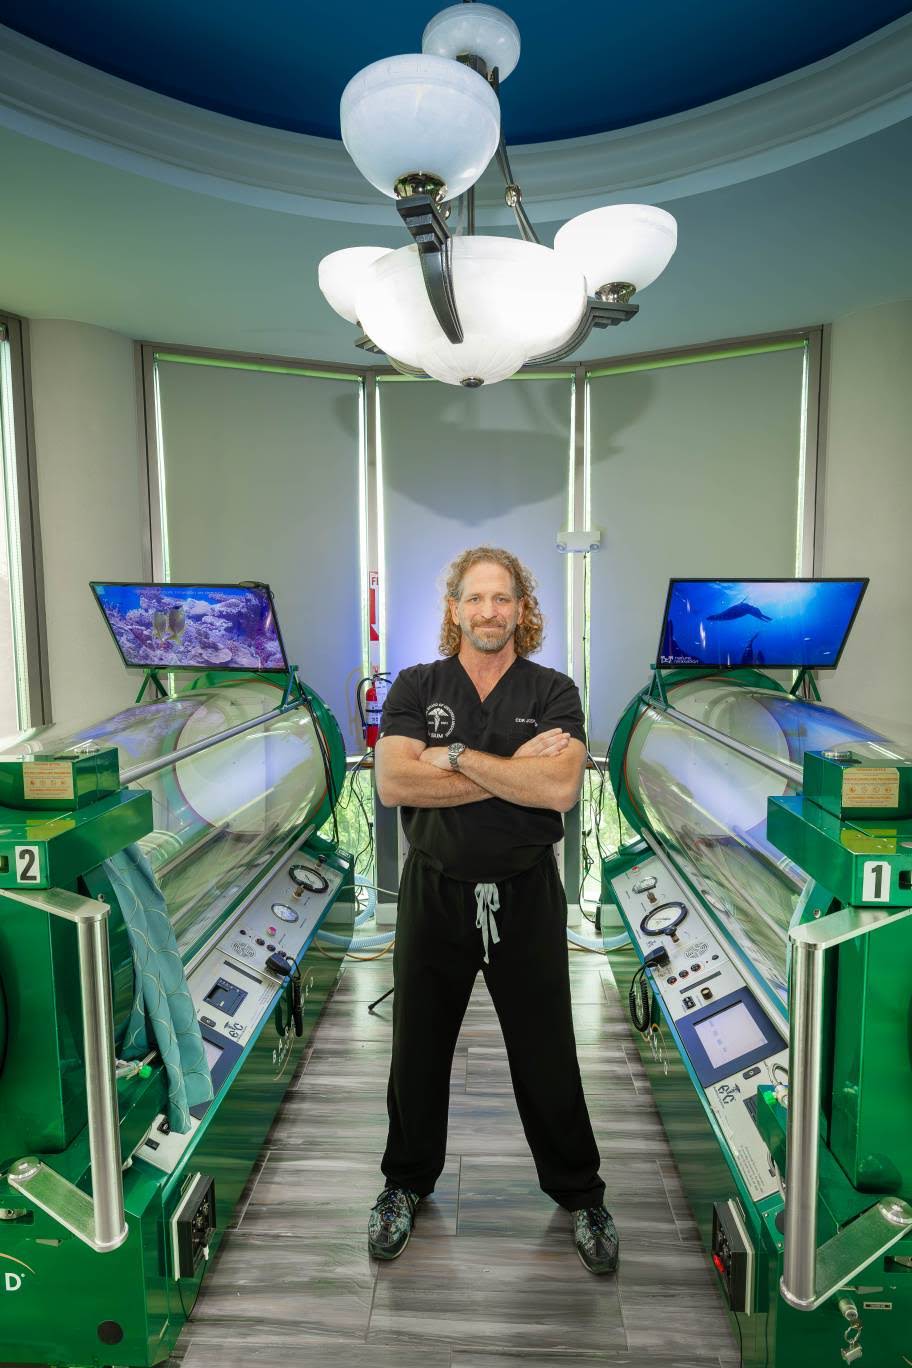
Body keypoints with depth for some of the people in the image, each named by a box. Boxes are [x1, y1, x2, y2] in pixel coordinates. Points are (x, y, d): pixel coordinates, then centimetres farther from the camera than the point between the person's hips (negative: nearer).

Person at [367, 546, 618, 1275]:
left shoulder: (553, 693, -4)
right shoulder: (416, 686, -2)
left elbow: (560, 788, -21)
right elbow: (393, 783, -18)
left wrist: (454, 756, -19)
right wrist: (516, 768, -18)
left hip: (525, 895, 0)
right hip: (434, 892, 1)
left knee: (547, 1055, 14)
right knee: (419, 1050, 17)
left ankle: (580, 1194, 37)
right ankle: (406, 1184, 42)